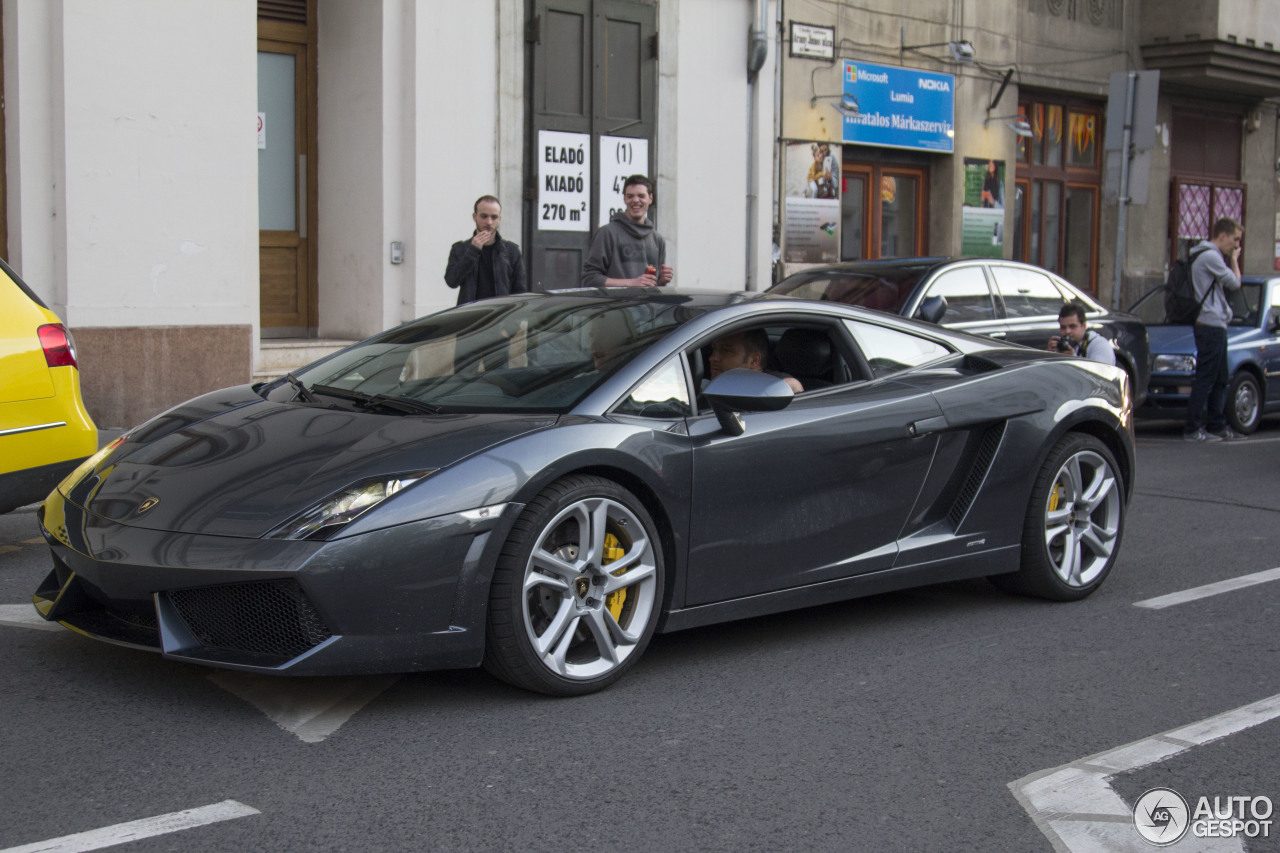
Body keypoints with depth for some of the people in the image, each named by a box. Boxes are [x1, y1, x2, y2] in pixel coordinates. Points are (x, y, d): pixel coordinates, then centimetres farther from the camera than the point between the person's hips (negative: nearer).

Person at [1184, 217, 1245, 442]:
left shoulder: (1212, 256, 20)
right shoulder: (1211, 257, -14)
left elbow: (1229, 283, 21)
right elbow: (1235, 283, -9)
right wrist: (1234, 260, 1)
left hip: (1215, 325, 11)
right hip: (1210, 325, -11)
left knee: (1219, 380, 14)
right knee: (1205, 379, -9)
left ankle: (1217, 426, 20)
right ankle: (1193, 429, -7)